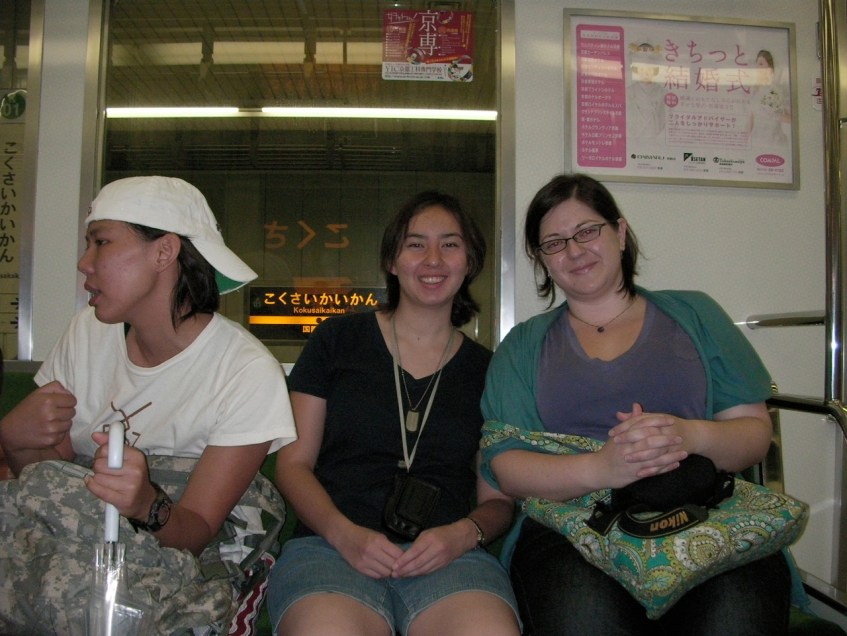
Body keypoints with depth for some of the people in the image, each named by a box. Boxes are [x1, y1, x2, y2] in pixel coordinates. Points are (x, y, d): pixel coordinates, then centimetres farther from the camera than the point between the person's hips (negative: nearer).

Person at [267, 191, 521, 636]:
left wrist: (464, 534, -7)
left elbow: (499, 499, 15)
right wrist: (345, 534, -9)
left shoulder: (485, 370, 14)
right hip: (329, 545, -1)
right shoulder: (338, 340, 10)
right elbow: (292, 463, 8)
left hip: (446, 557, 1)